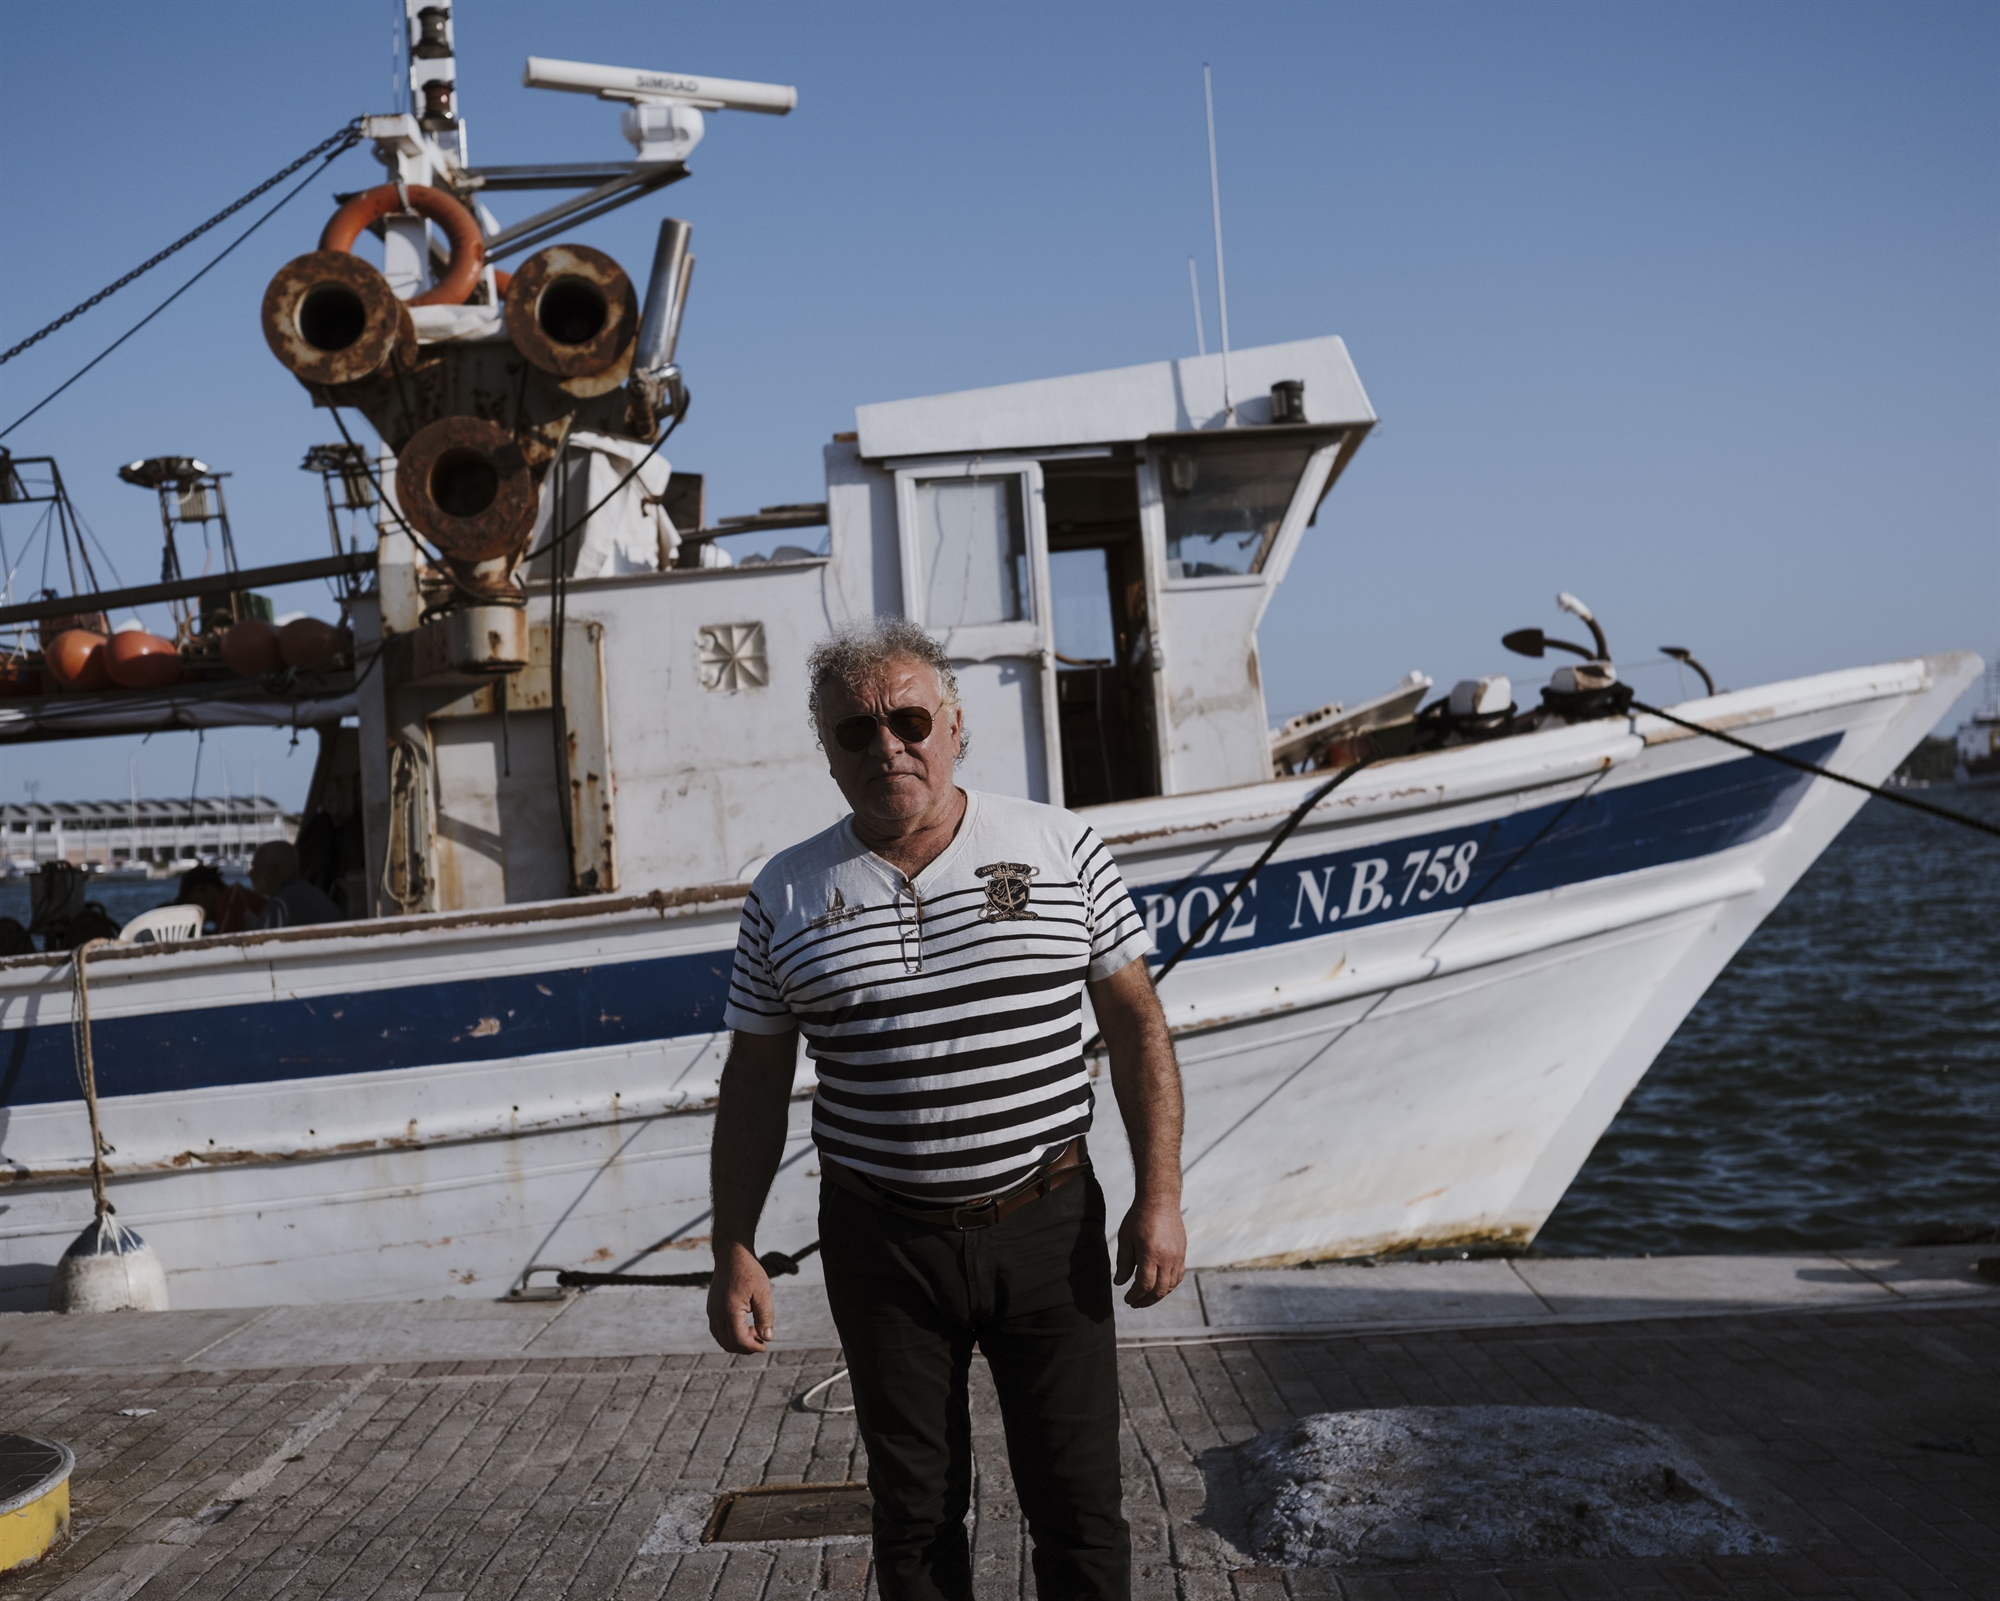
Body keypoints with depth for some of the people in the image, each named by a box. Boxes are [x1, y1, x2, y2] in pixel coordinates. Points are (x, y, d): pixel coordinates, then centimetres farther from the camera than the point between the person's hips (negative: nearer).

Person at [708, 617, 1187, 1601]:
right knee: (914, 1515, 13)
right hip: (880, 1243, 1)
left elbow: (1135, 1023, 2)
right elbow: (754, 1084, 6)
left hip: (1047, 1225, -1)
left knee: (1080, 1506, 7)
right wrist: (735, 1253, 3)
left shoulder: (1061, 849, -2)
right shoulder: (786, 896, 1)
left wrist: (1158, 1197, -4)